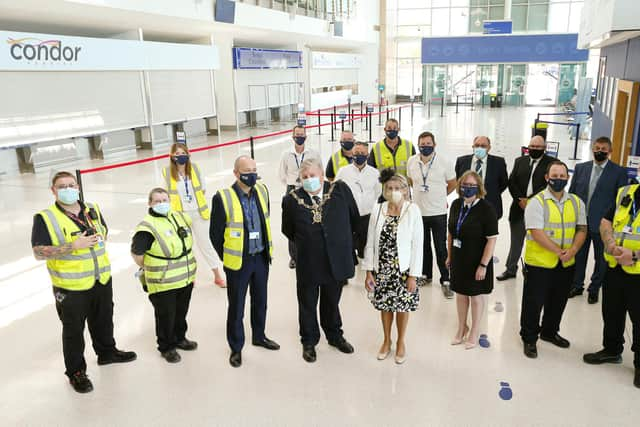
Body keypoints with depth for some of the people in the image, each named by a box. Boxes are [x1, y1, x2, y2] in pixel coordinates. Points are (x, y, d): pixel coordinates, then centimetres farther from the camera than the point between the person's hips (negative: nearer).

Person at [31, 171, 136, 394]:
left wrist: (99, 238, -2)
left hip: (101, 279, 5)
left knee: (104, 321, 24)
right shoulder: (45, 218, -14)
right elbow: (39, 252, -18)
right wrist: (73, 246, -27)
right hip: (70, 286, -5)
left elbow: (104, 231, 20)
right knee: (73, 331, 9)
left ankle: (107, 352, 46)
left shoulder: (92, 209, 4)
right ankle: (75, 372, 27)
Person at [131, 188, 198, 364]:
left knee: (181, 312, 23)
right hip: (163, 284, -6)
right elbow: (136, 253, -14)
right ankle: (166, 347, 31)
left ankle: (180, 338, 45)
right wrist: (151, 270, -3)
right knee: (165, 316, 10)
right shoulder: (147, 227, -20)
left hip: (185, 279, 7)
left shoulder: (181, 217, 3)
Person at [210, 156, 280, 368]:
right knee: (236, 307, 9)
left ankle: (259, 336, 43)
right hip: (238, 262, -5)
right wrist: (228, 258, -1)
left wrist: (266, 249, 12)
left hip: (261, 258, 5)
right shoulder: (223, 198, -18)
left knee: (260, 301, 22)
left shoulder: (262, 190, -2)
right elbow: (215, 234, -9)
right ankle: (236, 348, 28)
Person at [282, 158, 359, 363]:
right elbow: (288, 230, 5)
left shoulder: (340, 189, -9)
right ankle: (309, 342, 35)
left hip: (336, 260, 1)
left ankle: (335, 336, 42)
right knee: (307, 304, 14)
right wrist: (305, 243, 8)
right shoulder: (292, 200, -11)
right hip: (308, 263, -1)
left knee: (332, 302, 20)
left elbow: (354, 217, 5)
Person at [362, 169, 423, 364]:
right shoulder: (378, 210, -5)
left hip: (403, 270, -2)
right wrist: (368, 271, -2)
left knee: (402, 306, 13)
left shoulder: (413, 210, -12)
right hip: (381, 270, 2)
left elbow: (417, 245, -10)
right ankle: (387, 341, 39)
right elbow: (370, 243, -1)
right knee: (384, 305, 16)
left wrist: (413, 275, -11)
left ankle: (401, 342, 37)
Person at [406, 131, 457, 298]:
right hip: (418, 211, 3)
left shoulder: (444, 161, -8)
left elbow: (452, 184, 5)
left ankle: (445, 281, 10)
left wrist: (439, 196, 11)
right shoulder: (411, 161, 0)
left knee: (441, 248, 0)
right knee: (423, 246, 16)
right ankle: (426, 275, 32)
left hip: (438, 212, -3)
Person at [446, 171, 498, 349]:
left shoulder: (486, 209, -18)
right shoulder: (456, 205, -1)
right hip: (459, 259, 5)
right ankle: (462, 327, 40)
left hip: (477, 261, -5)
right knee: (460, 293, 19)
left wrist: (483, 265, -20)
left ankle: (474, 332, 31)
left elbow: (492, 239, -18)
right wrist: (450, 255, 11)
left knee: (477, 295, 11)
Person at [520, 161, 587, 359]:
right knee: (534, 303, 5)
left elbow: (582, 229, 6)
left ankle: (550, 332, 40)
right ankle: (529, 338, 21)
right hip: (539, 262, -5)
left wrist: (572, 250, -11)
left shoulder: (576, 202, 6)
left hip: (566, 264, 5)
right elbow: (536, 233, -18)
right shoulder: (537, 202, -12)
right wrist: (559, 251, -19)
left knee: (558, 302, 19)